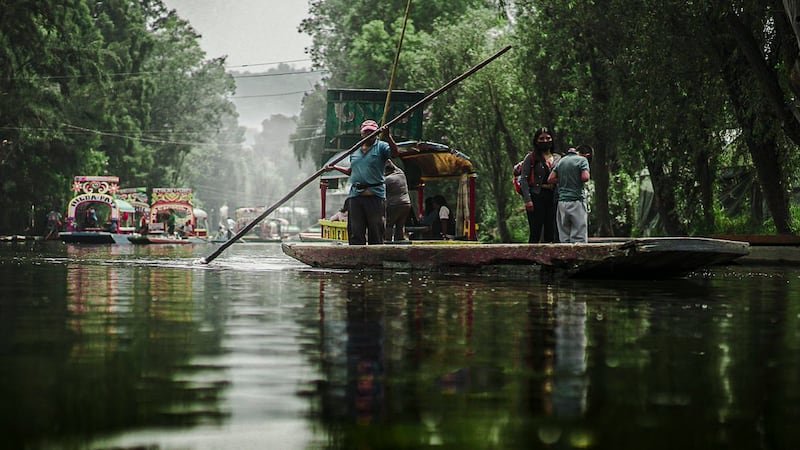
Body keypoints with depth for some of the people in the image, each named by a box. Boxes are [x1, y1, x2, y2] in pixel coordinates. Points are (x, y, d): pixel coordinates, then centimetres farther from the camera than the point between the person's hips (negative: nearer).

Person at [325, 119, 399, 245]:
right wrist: (334, 167, 25)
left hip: (375, 195, -5)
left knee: (376, 232, -1)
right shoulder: (355, 151, 19)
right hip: (356, 195, 5)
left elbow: (395, 153, -18)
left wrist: (387, 137, -28)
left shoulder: (381, 147, 2)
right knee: (355, 234, 2)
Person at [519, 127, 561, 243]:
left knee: (550, 234, 3)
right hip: (537, 197, -4)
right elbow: (524, 179, -3)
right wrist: (527, 200, -13)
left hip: (553, 197, 4)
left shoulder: (558, 158, 15)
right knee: (535, 233, -7)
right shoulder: (531, 158, 3)